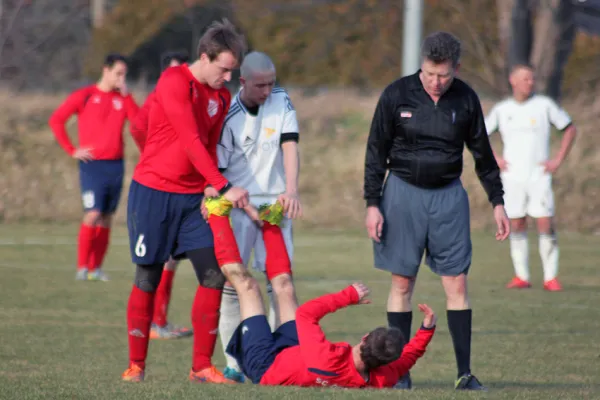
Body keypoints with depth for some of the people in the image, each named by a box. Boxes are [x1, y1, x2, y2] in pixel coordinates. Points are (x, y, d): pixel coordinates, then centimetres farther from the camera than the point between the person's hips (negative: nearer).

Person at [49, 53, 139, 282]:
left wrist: (126, 95, -7)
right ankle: (82, 267, -8)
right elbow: (56, 120, -4)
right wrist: (72, 150, -6)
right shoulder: (85, 96, -2)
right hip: (93, 164, -5)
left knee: (106, 218, 6)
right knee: (93, 214, -14)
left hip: (116, 166, 5)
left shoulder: (123, 98, 11)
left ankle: (96, 268, 12)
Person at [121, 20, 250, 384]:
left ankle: (201, 366, 2)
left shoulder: (222, 97, 7)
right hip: (154, 192, -6)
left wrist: (210, 190, -5)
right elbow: (191, 142, -21)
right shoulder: (175, 82, -15)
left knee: (215, 274, -4)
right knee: (148, 278, 0)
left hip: (194, 197, 6)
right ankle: (136, 364, 12)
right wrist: (223, 187, -23)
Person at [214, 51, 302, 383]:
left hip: (275, 202, 3)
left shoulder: (281, 102, -1)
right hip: (238, 204, -3)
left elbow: (289, 147, -11)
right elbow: (217, 170, -8)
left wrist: (291, 191, -26)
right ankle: (233, 363, -3)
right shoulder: (228, 115, -10)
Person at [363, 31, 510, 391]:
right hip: (403, 192, -1)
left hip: (449, 195, 1)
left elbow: (483, 153, 10)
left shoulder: (465, 99, -1)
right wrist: (372, 204, -5)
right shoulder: (397, 95, -6)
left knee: (457, 284, -3)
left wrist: (498, 203, 10)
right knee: (402, 283, 1)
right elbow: (376, 152, 0)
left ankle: (465, 373, 0)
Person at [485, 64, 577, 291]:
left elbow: (570, 130, 8)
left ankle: (550, 277, -3)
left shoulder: (544, 105, 0)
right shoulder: (501, 110, 5)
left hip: (539, 176, -2)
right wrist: (494, 158, 3)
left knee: (546, 225, -8)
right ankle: (521, 277, 8)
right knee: (516, 226, 2)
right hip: (512, 177, 2)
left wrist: (558, 160, 1)